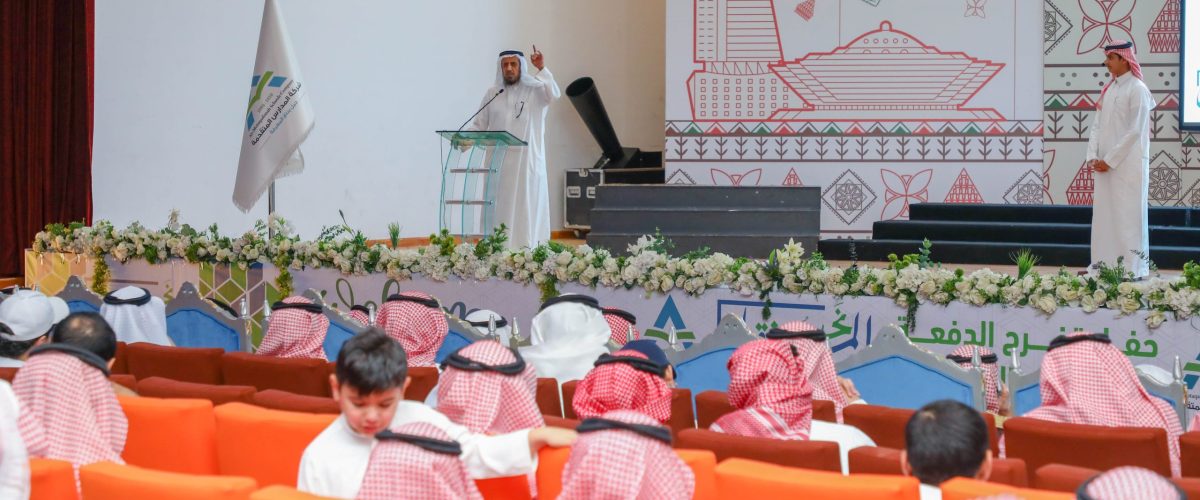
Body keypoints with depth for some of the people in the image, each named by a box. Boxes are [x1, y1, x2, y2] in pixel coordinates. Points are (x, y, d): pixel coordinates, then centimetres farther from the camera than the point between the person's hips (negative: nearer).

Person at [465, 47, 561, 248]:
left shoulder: (535, 91, 2)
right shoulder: (492, 94, 11)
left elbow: (554, 94, -20)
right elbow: (479, 125, 10)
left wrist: (542, 69, -27)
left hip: (527, 162, -3)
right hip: (499, 163, 3)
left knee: (526, 209, -2)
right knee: (499, 210, 1)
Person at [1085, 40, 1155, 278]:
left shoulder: (1137, 90, -9)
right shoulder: (1108, 90, 14)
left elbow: (1135, 131, -14)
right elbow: (1098, 124, 11)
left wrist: (1110, 160, -14)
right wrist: (1094, 157, -2)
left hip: (1128, 164, -7)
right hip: (1105, 164, 7)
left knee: (1128, 214, -4)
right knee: (1104, 214, 8)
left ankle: (1131, 268, 0)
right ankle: (1103, 264, 14)